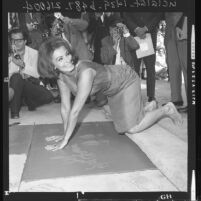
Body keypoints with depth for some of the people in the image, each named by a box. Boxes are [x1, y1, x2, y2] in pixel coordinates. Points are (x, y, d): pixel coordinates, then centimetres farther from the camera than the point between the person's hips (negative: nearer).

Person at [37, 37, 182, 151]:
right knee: (124, 127, 15)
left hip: (127, 80, -7)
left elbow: (75, 110, -38)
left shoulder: (85, 72, -40)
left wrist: (65, 140, -31)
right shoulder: (61, 76, -19)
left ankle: (167, 110, 11)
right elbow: (65, 107, -10)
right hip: (113, 90, 7)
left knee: (132, 128, -8)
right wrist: (65, 134, -7)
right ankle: (150, 108, 38)